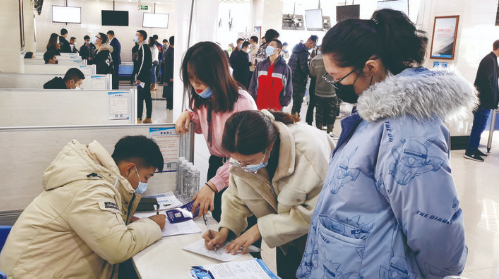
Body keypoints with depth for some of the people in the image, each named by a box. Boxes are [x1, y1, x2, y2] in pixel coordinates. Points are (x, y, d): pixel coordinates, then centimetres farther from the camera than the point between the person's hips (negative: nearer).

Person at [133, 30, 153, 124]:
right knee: (147, 97, 13)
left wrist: (138, 76, -18)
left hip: (143, 77, -10)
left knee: (140, 97, -7)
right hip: (144, 76, 10)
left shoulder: (144, 47, -14)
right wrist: (136, 76, 15)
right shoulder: (139, 47, 16)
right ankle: (148, 118, 19)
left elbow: (144, 63, -20)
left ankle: (139, 119, -3)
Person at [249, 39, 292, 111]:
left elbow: (288, 91, 0)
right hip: (258, 108, 3)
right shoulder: (260, 65, 8)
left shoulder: (285, 68, -1)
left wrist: (281, 105, -9)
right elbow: (253, 86, 11)